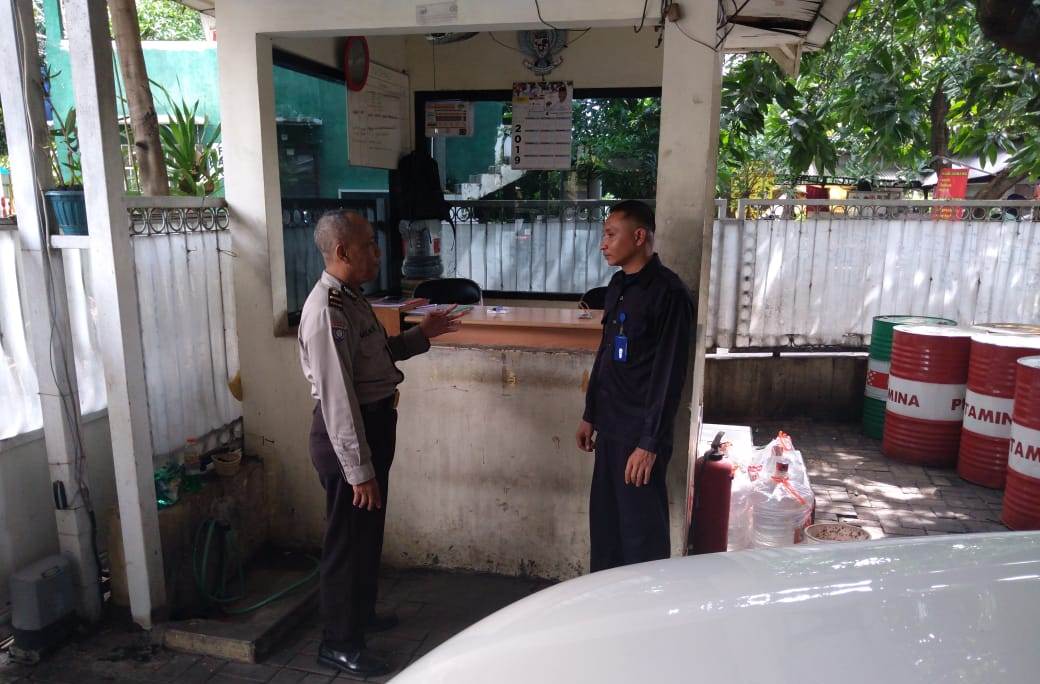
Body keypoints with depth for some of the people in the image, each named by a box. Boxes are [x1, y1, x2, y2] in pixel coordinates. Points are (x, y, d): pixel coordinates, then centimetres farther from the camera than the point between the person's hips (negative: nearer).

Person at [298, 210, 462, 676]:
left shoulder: (352, 298, 8)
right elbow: (336, 398, -26)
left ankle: (361, 613, 44)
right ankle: (339, 643, 24)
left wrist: (421, 335, 12)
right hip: (348, 436, -10)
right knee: (348, 537, 5)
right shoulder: (327, 310, -24)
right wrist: (358, 469, -23)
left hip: (373, 425, 10)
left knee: (368, 531, 23)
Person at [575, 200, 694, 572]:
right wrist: (590, 414, 18)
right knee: (604, 523, 17)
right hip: (610, 427, 8)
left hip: (640, 433, -8)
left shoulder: (668, 292, -15)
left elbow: (669, 374, -18)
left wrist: (650, 442, -18)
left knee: (641, 530, 3)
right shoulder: (618, 285, 10)